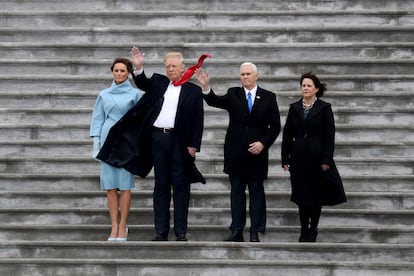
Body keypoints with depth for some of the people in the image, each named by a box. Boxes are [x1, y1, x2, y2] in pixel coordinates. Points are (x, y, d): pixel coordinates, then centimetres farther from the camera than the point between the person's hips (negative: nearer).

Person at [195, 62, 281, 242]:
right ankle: (237, 231, 9)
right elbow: (214, 101, -11)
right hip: (235, 153, 1)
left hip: (257, 153, -1)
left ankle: (255, 232, 4)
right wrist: (206, 87, -29)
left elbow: (275, 126, 2)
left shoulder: (268, 97, 3)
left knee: (256, 192, 2)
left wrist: (263, 143, -10)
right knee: (236, 192, 5)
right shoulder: (233, 94, 6)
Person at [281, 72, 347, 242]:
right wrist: (285, 158, 2)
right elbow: (287, 135, 7)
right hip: (299, 157, 3)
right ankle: (304, 231, 11)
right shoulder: (294, 108, 7)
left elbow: (329, 136, -5)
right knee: (301, 196, 4)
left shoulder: (324, 108, -2)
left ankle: (313, 230, 13)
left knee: (316, 195, 4)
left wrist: (327, 160, -11)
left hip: (317, 157, -3)